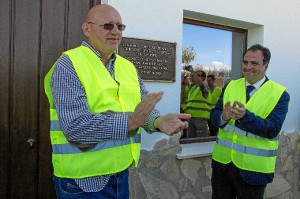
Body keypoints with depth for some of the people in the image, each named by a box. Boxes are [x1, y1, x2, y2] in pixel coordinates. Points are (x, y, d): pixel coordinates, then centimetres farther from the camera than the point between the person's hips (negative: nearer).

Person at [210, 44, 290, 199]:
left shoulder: (279, 94, -6)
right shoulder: (230, 86, 5)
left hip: (253, 167, -3)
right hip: (222, 161, 3)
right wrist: (223, 116, -24)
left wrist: (245, 116, -32)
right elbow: (213, 115, -1)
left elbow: (272, 129, -17)